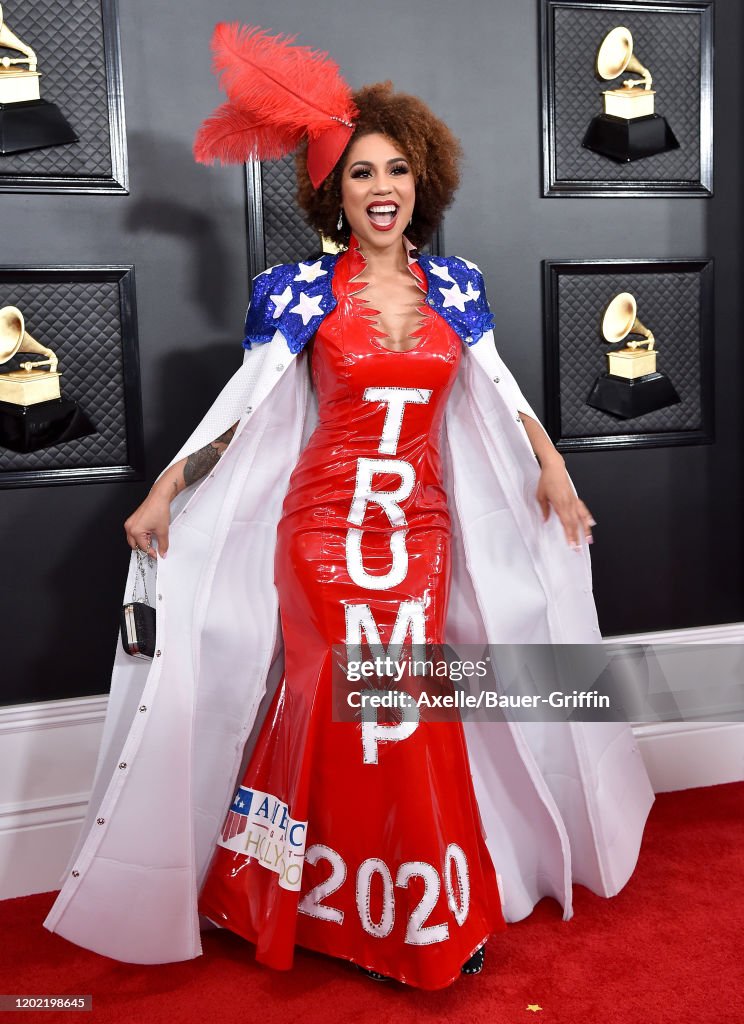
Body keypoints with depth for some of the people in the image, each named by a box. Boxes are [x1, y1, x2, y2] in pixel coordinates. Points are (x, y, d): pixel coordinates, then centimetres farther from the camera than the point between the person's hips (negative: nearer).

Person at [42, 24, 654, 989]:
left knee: (408, 706, 7)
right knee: (335, 701, 2)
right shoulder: (304, 291, -3)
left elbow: (499, 388, 14)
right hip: (325, 522, -2)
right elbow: (242, 401, -3)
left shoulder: (453, 287, 7)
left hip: (421, 526, 3)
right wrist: (162, 493, -8)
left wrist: (552, 466, 5)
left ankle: (430, 909, 27)